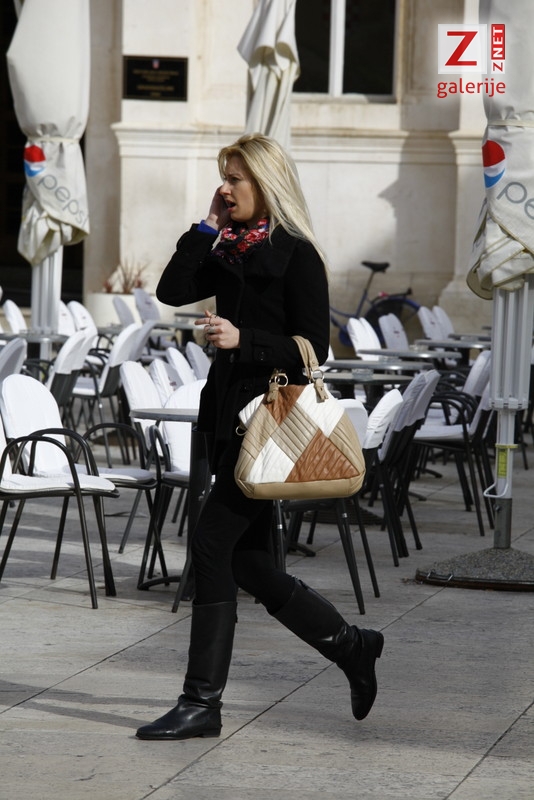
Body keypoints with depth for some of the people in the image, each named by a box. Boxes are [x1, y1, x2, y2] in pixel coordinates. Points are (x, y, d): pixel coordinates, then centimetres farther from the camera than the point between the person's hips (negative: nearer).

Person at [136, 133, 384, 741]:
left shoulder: (297, 256, -9)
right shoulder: (229, 252, 13)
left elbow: (312, 348, -12)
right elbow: (173, 291, 1)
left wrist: (243, 340, -23)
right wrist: (209, 226, 0)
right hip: (229, 414, 9)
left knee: (211, 545, -11)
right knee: (247, 560, 11)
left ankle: (202, 702, -6)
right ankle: (352, 647, 27)